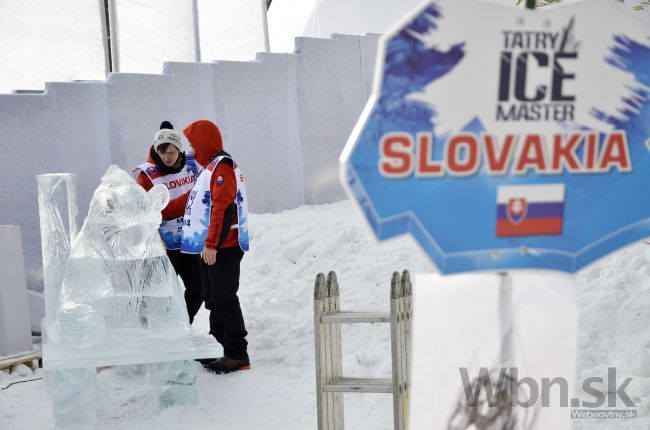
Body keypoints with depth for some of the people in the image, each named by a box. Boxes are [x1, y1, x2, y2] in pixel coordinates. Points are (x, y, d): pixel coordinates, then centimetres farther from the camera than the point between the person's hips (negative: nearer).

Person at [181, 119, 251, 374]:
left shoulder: (221, 166, -13)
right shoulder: (211, 168, 19)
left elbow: (224, 207, -22)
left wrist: (212, 244, -24)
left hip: (222, 248, -10)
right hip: (210, 248, 10)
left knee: (224, 300, -7)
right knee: (213, 300, 16)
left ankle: (237, 355, 0)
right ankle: (219, 346, 26)